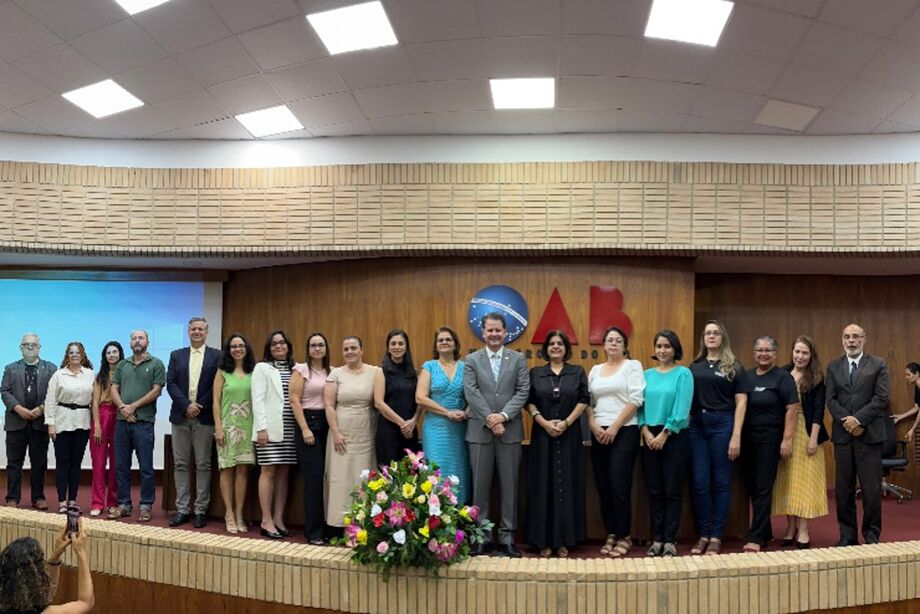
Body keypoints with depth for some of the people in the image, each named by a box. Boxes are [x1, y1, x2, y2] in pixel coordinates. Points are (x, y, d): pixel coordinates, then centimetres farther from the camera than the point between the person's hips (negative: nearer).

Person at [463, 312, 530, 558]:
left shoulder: (518, 359, 7)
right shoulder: (472, 360, 6)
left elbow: (523, 391, -2)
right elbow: (471, 393, -4)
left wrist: (503, 415, -14)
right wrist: (490, 419, -14)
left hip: (510, 430, 0)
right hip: (480, 430, 0)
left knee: (509, 484, 4)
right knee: (480, 484, 4)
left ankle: (507, 536, 12)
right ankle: (481, 536, 12)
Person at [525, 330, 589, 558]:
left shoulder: (577, 372, 7)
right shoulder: (535, 373, 8)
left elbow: (584, 400, -1)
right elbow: (529, 401, 1)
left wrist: (566, 422, -12)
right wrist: (544, 422, -12)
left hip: (569, 435, 0)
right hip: (542, 435, 0)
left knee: (567, 485, 2)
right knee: (543, 486, 2)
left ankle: (564, 539, 10)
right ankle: (544, 540, 8)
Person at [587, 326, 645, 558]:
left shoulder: (632, 365, 1)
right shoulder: (595, 370, 15)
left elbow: (635, 400, -8)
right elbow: (588, 402, 12)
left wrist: (614, 427, -12)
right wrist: (594, 425, -5)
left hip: (624, 432, -5)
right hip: (598, 434, 5)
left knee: (619, 486, -8)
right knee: (603, 487, 5)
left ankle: (624, 537, 4)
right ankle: (611, 534, 15)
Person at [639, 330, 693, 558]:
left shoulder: (683, 373, -3)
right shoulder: (647, 374, 10)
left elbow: (682, 408, -10)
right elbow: (641, 405, 7)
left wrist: (664, 433, -13)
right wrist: (645, 431, -7)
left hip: (675, 436, -4)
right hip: (650, 437, 4)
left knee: (672, 491, 0)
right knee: (654, 491, 7)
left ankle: (670, 540, 8)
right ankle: (656, 539, 15)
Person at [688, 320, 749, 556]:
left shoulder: (733, 367, 4)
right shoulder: (694, 367, 11)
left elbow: (741, 402, -1)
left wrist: (736, 436, -9)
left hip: (722, 424, -2)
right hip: (696, 425, 2)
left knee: (721, 481, 4)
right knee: (700, 482, 3)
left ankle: (716, 536, 12)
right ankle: (703, 534, 15)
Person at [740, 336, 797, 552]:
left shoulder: (782, 377, -3)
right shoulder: (746, 376, 10)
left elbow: (791, 409, -8)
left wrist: (787, 439, -15)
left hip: (769, 439, -5)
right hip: (747, 438, 5)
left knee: (763, 489, -3)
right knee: (751, 486, 9)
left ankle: (756, 538, 1)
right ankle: (766, 533, 23)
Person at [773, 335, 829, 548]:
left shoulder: (816, 378, -1)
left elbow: (818, 410, -4)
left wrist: (813, 438, -11)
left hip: (806, 432, -3)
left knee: (804, 480, -1)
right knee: (786, 480, 6)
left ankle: (803, 529, 5)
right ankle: (790, 526, 14)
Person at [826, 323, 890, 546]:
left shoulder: (878, 365, 4)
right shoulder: (833, 367, 11)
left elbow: (882, 398, -5)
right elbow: (830, 400, 3)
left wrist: (858, 419, -14)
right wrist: (847, 421, -11)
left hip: (869, 434, -2)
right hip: (842, 435, 2)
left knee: (872, 488, -1)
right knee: (843, 489, 5)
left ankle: (871, 535, 12)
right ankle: (847, 535, 14)